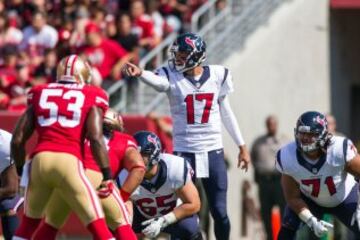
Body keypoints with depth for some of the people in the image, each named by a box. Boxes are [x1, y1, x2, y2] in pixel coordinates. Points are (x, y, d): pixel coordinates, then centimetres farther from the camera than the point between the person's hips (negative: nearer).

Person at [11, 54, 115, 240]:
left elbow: (18, 140, 15)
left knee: (28, 224, 23)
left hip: (40, 160, 3)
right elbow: (95, 138, -3)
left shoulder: (40, 94, 20)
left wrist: (20, 169, 29)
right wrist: (107, 175, -2)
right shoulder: (90, 97, 12)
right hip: (69, 162, -3)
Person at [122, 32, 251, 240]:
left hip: (213, 152, 1)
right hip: (184, 151, -1)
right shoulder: (172, 76, -6)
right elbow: (158, 81, -31)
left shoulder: (217, 75, 1)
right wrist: (140, 73, -54)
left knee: (219, 211, 3)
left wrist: (242, 146, 15)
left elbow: (226, 112, 12)